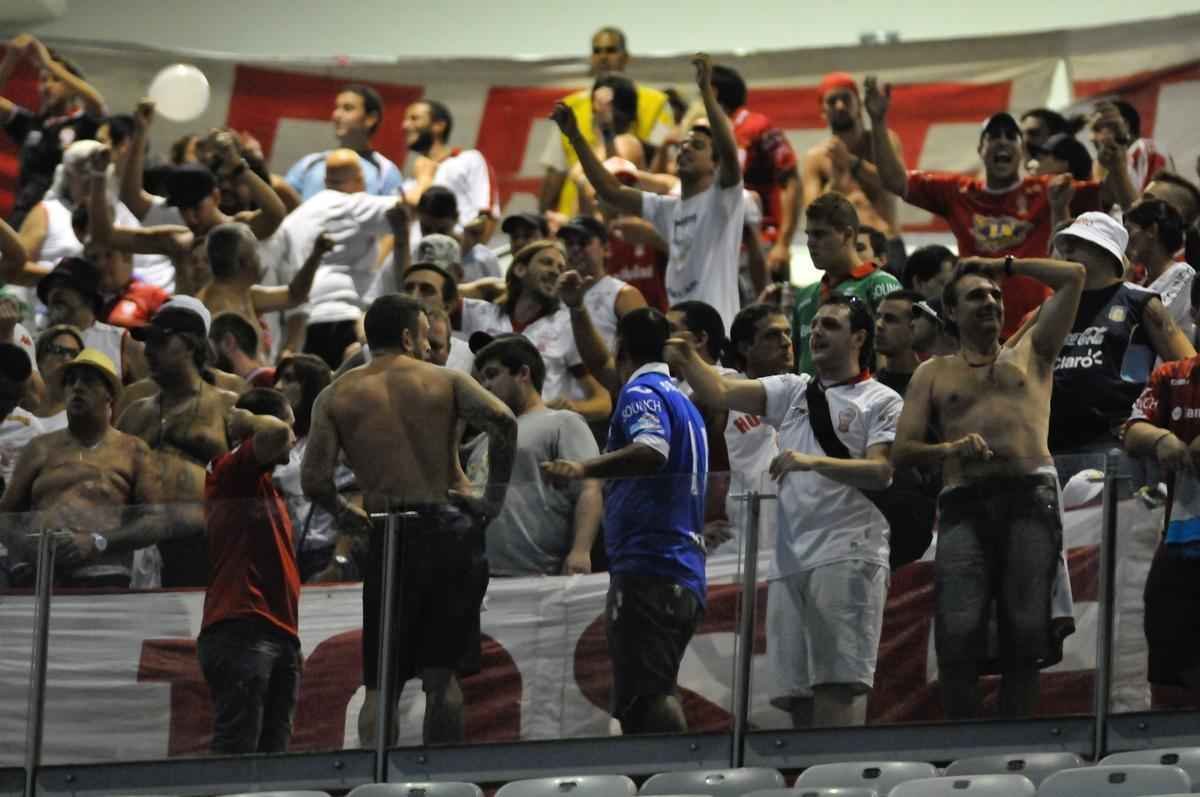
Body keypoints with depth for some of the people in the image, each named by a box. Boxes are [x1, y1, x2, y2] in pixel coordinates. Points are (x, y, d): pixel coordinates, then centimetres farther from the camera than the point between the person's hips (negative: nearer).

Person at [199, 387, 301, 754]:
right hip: (241, 630, -9)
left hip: (279, 637, 9)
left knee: (272, 752, 2)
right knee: (236, 750, -17)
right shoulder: (232, 470, 1)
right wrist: (248, 421, 0)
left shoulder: (267, 490, 29)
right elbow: (275, 433, -21)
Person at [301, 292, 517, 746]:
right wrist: (494, 496, -5)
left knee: (381, 683, 5)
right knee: (442, 675, 9)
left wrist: (345, 515, 14)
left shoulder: (336, 397, 7)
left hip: (392, 538, 0)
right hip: (454, 533, 1)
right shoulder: (445, 381, 7)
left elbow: (314, 481, -4)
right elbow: (502, 420, -11)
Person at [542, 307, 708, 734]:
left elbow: (652, 451, -28)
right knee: (658, 696, 13)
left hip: (646, 569, -10)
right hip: (688, 580, 10)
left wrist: (585, 469, -39)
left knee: (642, 698, -15)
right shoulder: (685, 402, 23)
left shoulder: (642, 394, -7)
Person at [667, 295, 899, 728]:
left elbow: (880, 471, -7)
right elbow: (722, 392, 10)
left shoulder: (881, 401, 6)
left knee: (838, 684, -16)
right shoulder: (793, 391, 21)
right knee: (797, 693, 2)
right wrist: (684, 359, -6)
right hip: (790, 559, 6)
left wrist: (813, 461, -17)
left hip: (847, 557, -6)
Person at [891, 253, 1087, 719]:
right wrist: (951, 448, -6)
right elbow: (902, 452, 14)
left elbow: (1074, 277, 22)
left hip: (1031, 499, 0)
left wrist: (1003, 265, 26)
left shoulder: (1030, 355, 26)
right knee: (959, 632, -18)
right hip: (964, 504, 0)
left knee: (1025, 632, -13)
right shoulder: (934, 374, 24)